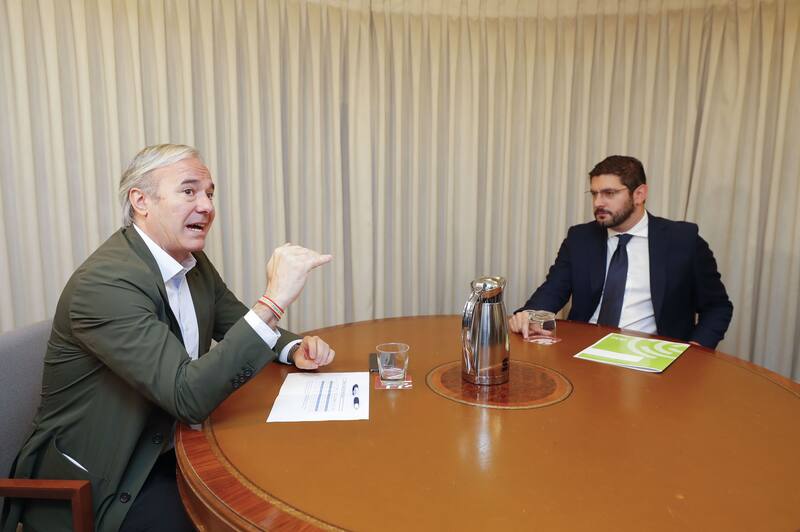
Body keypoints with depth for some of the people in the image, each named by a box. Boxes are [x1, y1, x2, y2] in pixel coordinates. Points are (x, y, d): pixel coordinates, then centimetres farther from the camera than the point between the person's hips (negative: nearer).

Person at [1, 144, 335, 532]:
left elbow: (239, 327, 10)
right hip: (93, 484, -7)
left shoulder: (192, 260, -1)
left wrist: (294, 348, -11)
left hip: (165, 451, 7)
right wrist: (274, 300, -38)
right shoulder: (105, 283, -26)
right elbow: (189, 396, -33)